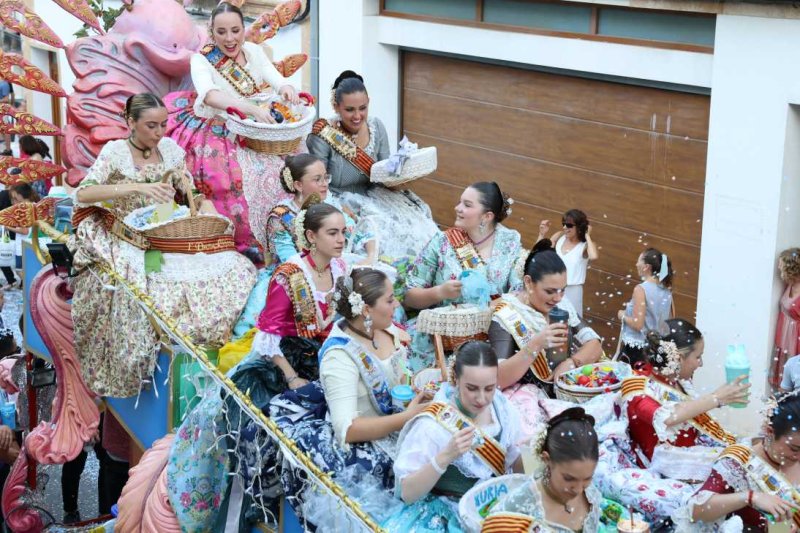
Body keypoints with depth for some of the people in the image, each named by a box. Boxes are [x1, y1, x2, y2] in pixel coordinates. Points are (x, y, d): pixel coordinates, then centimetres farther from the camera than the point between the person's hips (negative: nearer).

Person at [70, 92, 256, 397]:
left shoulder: (170, 148, 5)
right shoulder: (116, 151, -8)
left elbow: (192, 195, 11)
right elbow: (83, 194, -21)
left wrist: (207, 209, -12)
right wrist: (137, 187, -30)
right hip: (127, 243, -4)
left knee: (234, 269, -13)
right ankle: (127, 373, -8)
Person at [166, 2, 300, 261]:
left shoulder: (254, 51, 1)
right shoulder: (202, 59, -15)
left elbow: (275, 78, -11)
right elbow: (209, 94, -34)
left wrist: (286, 88, -38)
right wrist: (251, 108, -49)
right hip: (216, 132, -5)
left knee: (280, 165, -14)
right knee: (237, 175, -28)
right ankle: (246, 240, -13)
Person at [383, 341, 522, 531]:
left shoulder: (503, 409, -3)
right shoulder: (433, 424, -17)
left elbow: (517, 468, 9)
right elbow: (407, 494, -19)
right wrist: (445, 457, -32)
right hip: (445, 514, -3)